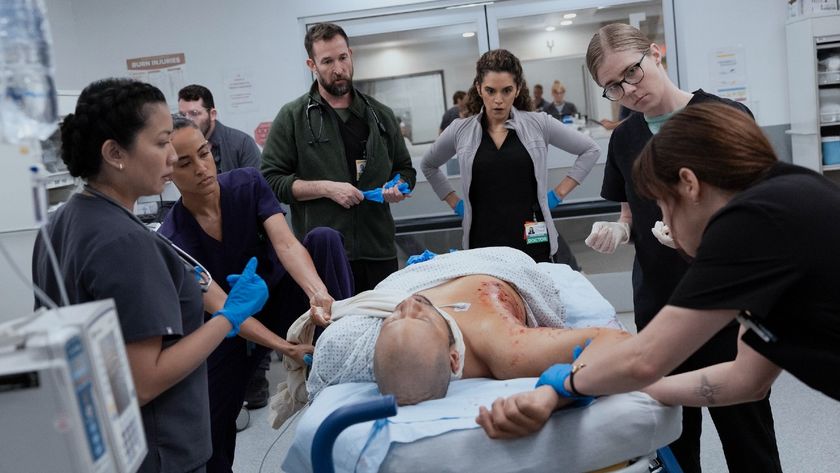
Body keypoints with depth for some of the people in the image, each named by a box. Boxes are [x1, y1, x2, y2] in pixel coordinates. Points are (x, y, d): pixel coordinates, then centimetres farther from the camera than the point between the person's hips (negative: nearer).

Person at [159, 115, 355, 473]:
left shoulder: (248, 183, -15)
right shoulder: (173, 241, -21)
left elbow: (286, 244, -28)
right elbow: (222, 308, -27)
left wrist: (318, 292, -48)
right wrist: (286, 348, -40)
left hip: (281, 299, 1)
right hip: (234, 327, 0)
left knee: (323, 237, -25)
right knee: (208, 429, -7)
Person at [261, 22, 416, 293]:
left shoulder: (381, 115, 12)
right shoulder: (293, 117, 2)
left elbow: (405, 169, 22)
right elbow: (271, 180, -3)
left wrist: (398, 187, 0)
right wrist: (326, 188, -13)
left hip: (380, 252, 4)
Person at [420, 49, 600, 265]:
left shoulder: (538, 124, 0)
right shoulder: (460, 130, 3)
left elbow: (590, 150, 9)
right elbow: (428, 166, 20)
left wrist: (558, 193, 3)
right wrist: (456, 203, 10)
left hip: (534, 242, 0)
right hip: (483, 244, 1)